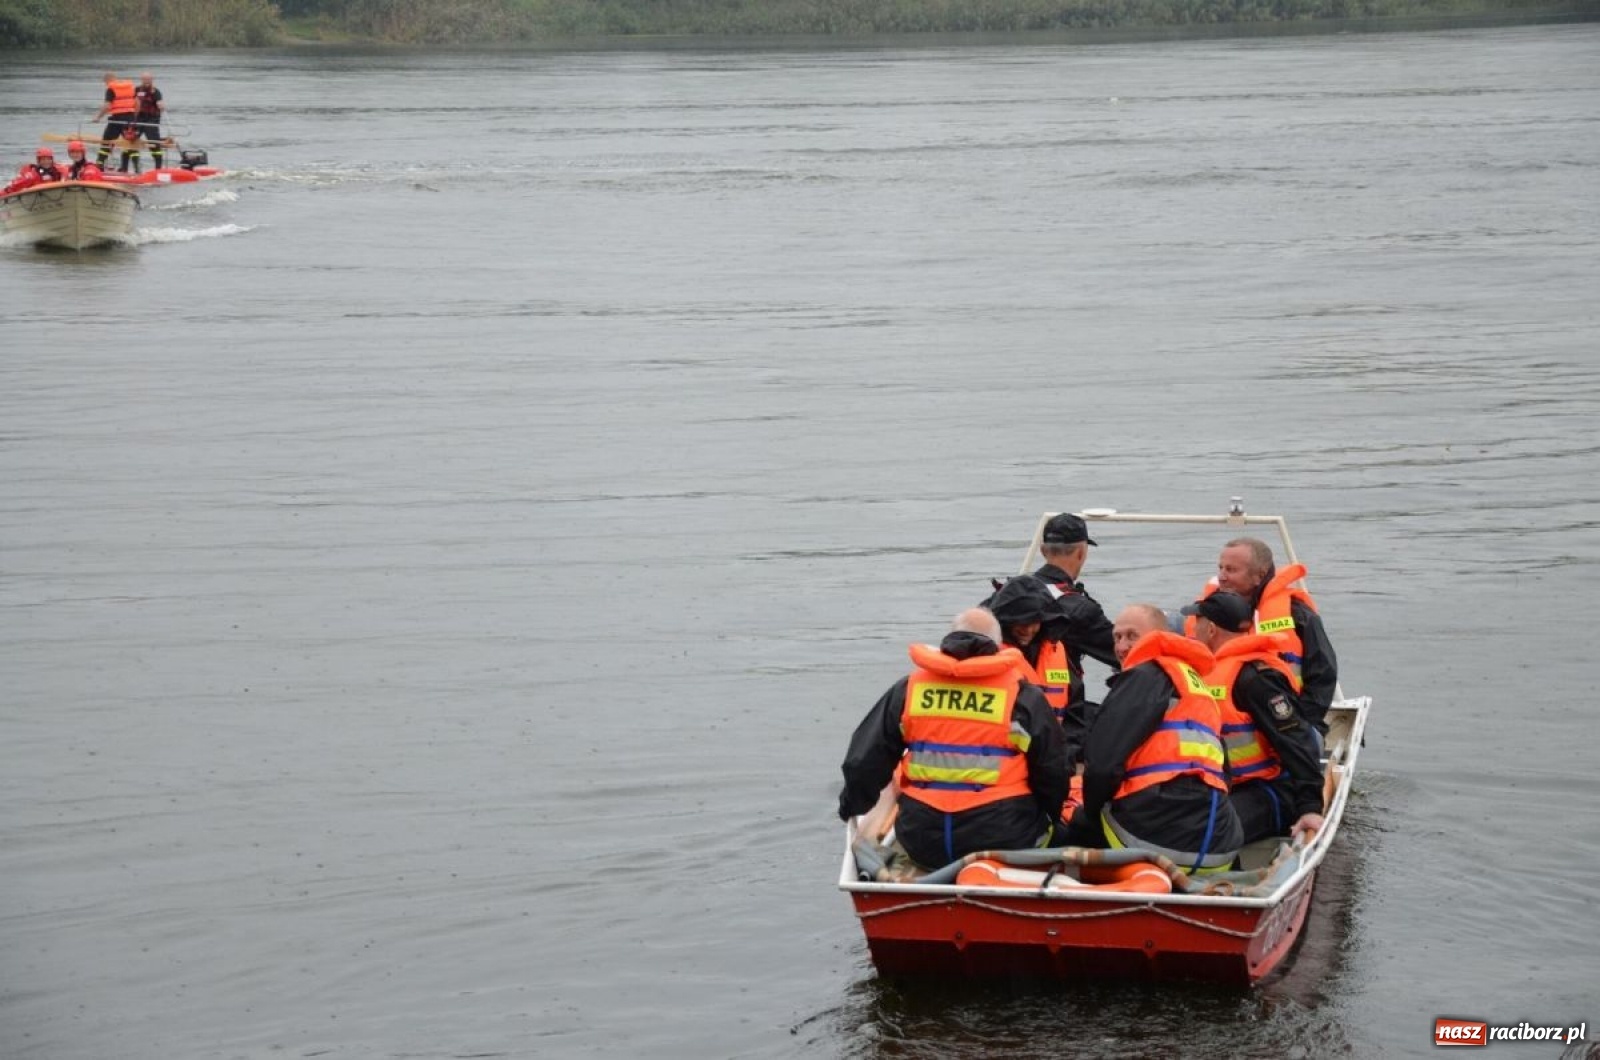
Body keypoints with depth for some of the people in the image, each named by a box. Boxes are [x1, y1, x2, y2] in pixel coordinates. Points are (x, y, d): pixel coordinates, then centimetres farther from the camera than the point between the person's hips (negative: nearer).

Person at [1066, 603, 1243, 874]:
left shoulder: (1147, 674, 0)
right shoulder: (1199, 684, 26)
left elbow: (1102, 761, -11)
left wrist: (1091, 810, 8)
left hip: (1157, 840, -6)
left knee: (1080, 827, 20)